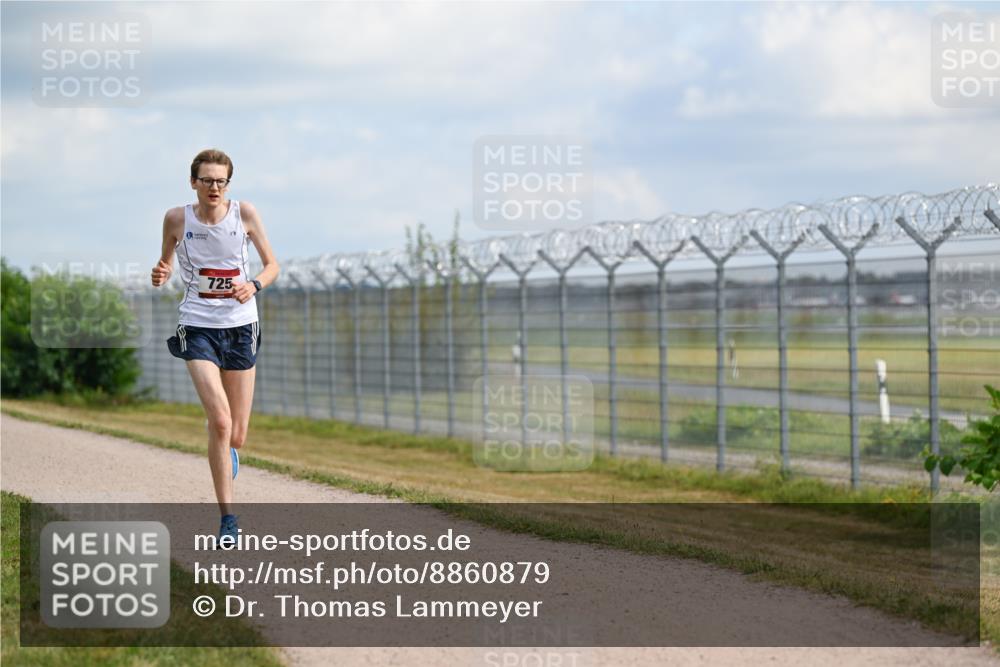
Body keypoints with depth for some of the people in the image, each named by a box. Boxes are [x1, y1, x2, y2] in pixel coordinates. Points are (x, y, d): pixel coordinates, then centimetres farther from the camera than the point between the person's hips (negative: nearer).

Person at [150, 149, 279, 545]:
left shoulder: (244, 213, -3)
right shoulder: (177, 219, -3)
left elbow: (272, 264, 3)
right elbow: (166, 260, 12)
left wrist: (254, 285, -18)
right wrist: (160, 275, -11)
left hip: (240, 326, 2)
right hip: (197, 327, -1)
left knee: (236, 437, 5)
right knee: (220, 421, -20)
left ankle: (227, 453, 45)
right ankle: (227, 518, -12)